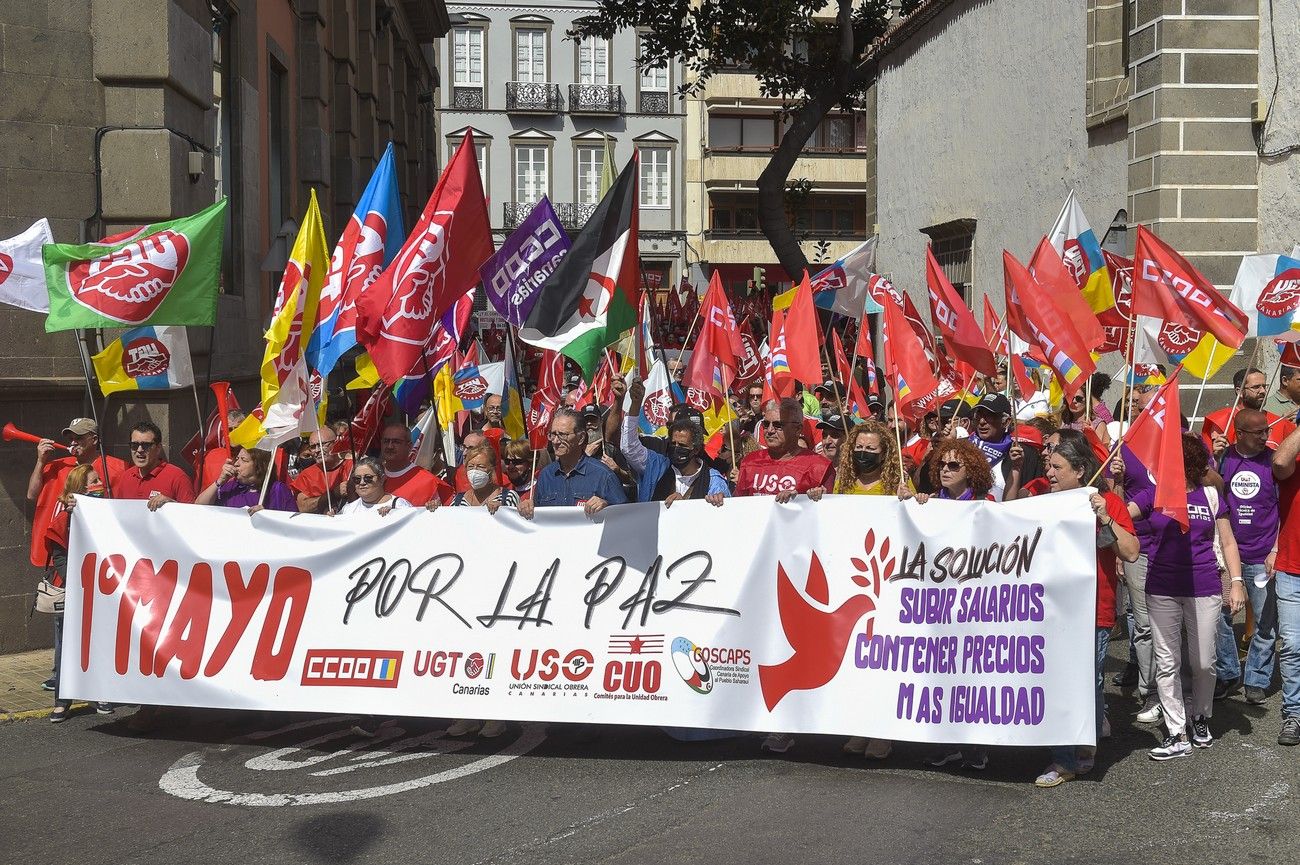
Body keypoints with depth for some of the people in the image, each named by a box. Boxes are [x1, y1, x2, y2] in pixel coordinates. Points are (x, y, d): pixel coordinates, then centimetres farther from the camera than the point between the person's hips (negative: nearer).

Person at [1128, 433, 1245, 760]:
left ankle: (1200, 717, 32)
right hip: (1162, 589, 1)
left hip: (1203, 589, 0)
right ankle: (1177, 735, 10)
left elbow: (1228, 542, 8)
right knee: (1167, 663, 3)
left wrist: (1236, 582, 0)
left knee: (1203, 662, 6)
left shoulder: (1210, 496, 4)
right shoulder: (1154, 495, 3)